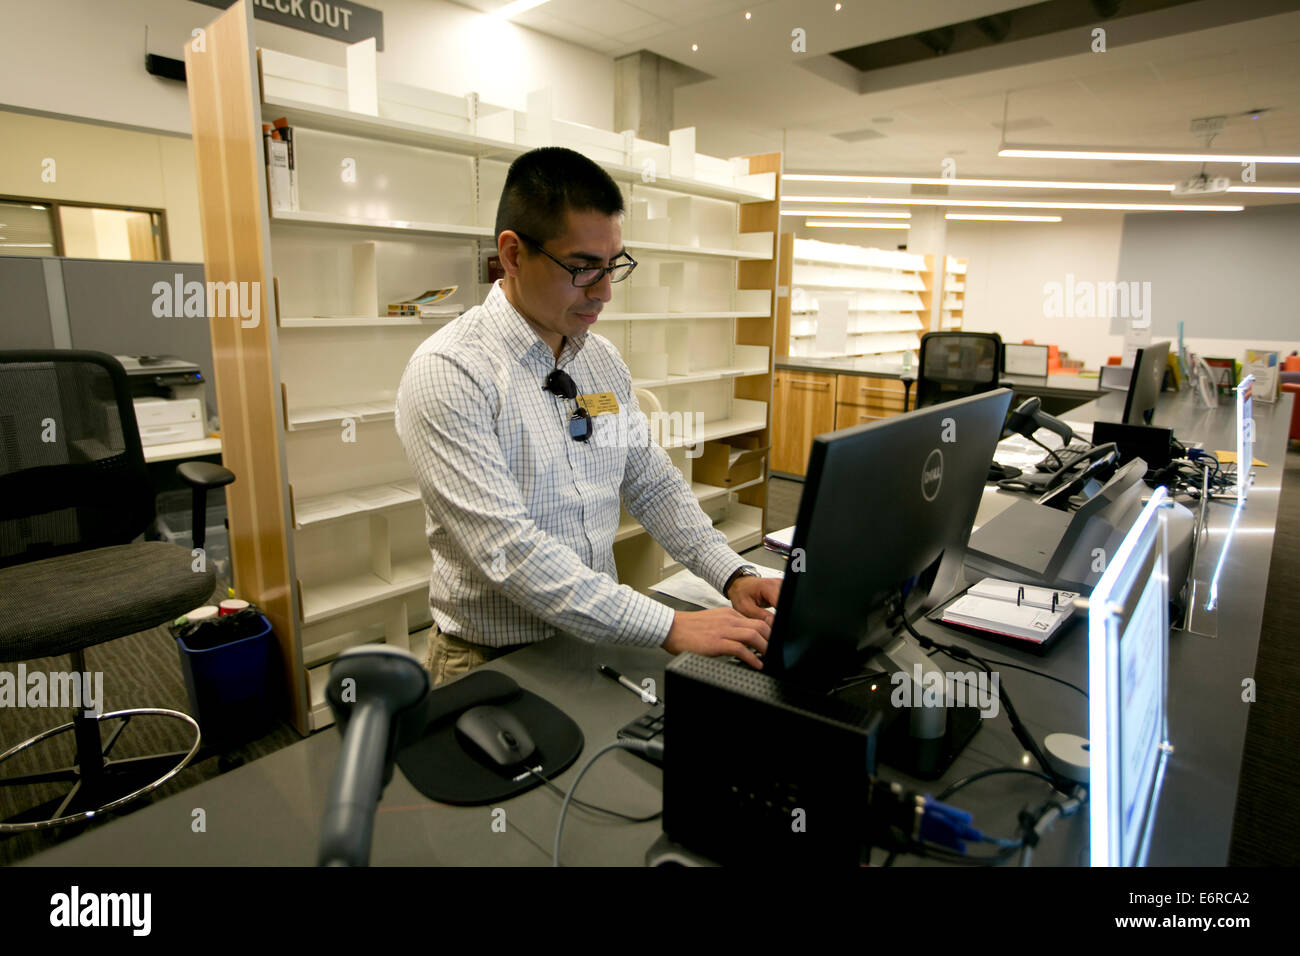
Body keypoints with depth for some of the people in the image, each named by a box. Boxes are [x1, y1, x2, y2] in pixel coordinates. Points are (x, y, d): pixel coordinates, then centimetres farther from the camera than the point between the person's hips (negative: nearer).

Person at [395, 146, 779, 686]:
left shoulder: (604, 359, 6)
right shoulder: (448, 373, -17)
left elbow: (652, 484, 11)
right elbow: (507, 550, -24)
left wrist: (732, 575, -3)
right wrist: (671, 628, -25)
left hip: (598, 640, 5)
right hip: (493, 662, -5)